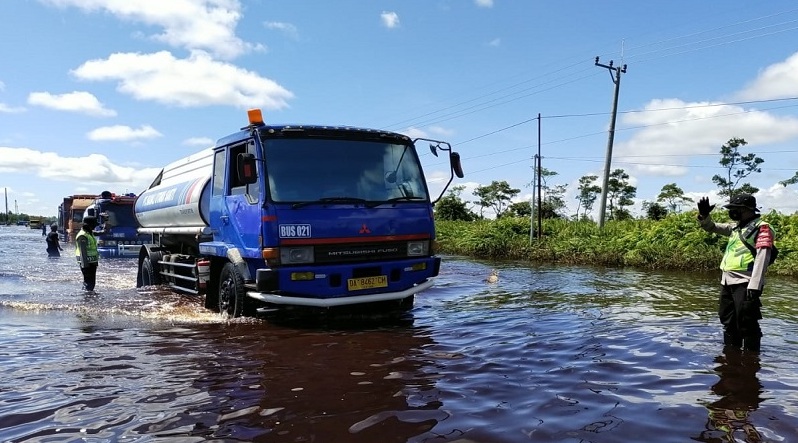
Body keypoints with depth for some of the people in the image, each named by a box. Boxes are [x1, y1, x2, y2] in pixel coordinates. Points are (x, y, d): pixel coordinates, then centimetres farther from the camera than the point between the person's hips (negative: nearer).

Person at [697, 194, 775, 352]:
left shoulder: (762, 228, -8)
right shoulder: (736, 227, 16)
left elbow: (762, 259, -16)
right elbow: (711, 227, 24)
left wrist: (754, 287, -24)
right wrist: (704, 214, 1)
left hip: (744, 284, -8)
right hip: (727, 282, 8)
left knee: (746, 324, -5)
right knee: (729, 322, 17)